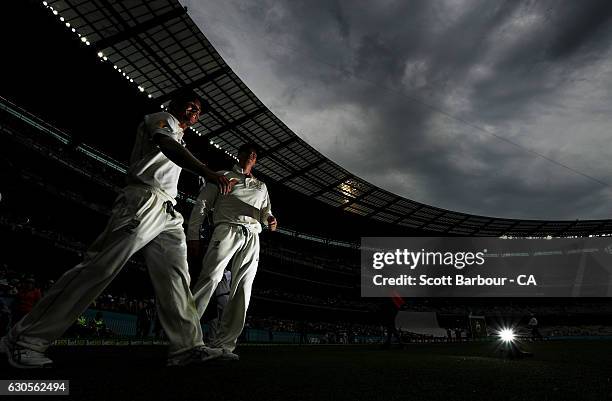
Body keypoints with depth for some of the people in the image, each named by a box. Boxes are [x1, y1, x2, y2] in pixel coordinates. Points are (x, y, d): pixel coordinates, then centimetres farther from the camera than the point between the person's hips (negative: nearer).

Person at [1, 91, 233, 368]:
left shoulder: (178, 135, 32)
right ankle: (26, 339, -6)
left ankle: (186, 347, -7)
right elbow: (168, 146, -18)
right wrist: (207, 172, -34)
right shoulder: (162, 118, 5)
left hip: (167, 213, 9)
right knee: (99, 267, -14)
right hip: (144, 202, -9)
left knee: (176, 276, -3)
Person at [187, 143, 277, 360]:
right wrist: (193, 235, -1)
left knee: (242, 289, -5)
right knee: (211, 277, -23)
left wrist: (270, 219, -2)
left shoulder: (261, 186, 31)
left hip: (252, 238, 4)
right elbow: (202, 203, 10)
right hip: (228, 229, -4)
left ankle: (224, 344, -1)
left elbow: (266, 211, 25)